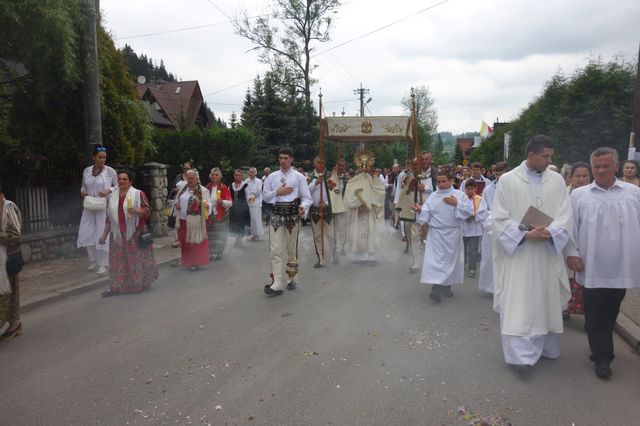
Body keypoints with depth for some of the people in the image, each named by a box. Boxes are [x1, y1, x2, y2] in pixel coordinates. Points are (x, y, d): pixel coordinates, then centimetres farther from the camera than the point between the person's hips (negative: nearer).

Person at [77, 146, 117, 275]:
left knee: (103, 234, -3)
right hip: (89, 207, 4)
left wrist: (109, 190, -17)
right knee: (87, 234, 4)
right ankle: (93, 261, 24)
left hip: (104, 207, -4)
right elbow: (83, 187, 18)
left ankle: (103, 264, 11)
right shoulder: (86, 171, 7)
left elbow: (118, 186, -1)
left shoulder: (110, 171, -5)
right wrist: (83, 192, -3)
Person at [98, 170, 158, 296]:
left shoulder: (138, 194, -3)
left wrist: (137, 211, -26)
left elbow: (147, 211, -6)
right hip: (118, 235, 4)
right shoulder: (112, 196, 11)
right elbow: (109, 218, 15)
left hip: (135, 234, -4)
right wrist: (104, 234, 12)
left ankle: (141, 284, 17)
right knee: (118, 261, 4)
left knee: (137, 259, 3)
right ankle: (116, 287, 8)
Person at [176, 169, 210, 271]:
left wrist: (204, 204, -32)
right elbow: (178, 200, 23)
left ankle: (197, 262, 13)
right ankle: (187, 261, 29)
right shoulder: (183, 189, 10)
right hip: (183, 220, 6)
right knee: (185, 242, 14)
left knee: (196, 242, 1)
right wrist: (176, 204, 2)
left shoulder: (203, 190, -9)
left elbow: (208, 205, -10)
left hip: (196, 221, -6)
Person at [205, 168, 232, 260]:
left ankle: (218, 252, 16)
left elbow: (230, 202, -9)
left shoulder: (224, 188, -5)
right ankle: (210, 253, 17)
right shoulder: (207, 188, 4)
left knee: (219, 235, 3)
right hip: (209, 215, 3)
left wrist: (222, 202, -25)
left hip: (221, 215, -3)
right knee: (210, 235, 6)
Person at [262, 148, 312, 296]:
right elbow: (265, 196, 9)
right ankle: (277, 284, -7)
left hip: (293, 215, -1)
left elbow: (307, 197, -2)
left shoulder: (299, 177, 1)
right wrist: (277, 192, -8)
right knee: (276, 250, -6)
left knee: (292, 249, 11)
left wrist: (303, 207, -23)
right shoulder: (272, 176, 9)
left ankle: (290, 278, 29)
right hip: (276, 215, 1)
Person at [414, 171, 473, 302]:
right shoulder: (432, 197, 4)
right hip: (436, 233, 0)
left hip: (453, 234, 0)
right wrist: (420, 210, -21)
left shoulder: (459, 195, -1)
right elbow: (426, 215, -1)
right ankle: (436, 287, -9)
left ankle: (446, 285, 27)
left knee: (451, 259, 10)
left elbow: (470, 210, -9)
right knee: (435, 259, -9)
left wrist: (456, 203, -19)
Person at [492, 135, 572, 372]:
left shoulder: (557, 181, 6)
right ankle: (522, 354, 0)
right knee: (518, 304, -5)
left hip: (548, 253, 4)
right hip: (517, 253, -3)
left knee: (547, 301, 13)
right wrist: (526, 234, -20)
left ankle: (545, 347, 29)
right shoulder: (507, 180, -3)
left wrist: (548, 232, -19)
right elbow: (500, 219, -7)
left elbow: (565, 217, 0)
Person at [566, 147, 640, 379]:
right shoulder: (579, 195, 2)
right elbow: (571, 226, 2)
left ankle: (601, 351, 31)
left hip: (621, 267, 2)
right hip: (592, 267, -1)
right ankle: (602, 357, 13)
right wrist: (572, 253, -6)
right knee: (595, 314, 3)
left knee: (610, 312, 14)